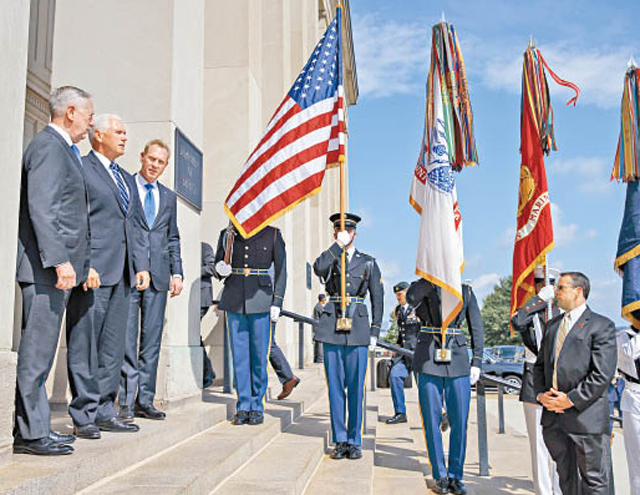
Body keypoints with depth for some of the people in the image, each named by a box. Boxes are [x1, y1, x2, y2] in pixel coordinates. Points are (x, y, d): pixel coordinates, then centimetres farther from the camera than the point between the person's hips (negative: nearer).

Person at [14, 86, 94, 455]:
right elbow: (42, 209, -19)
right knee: (37, 349, -6)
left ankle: (36, 427, 19)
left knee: (42, 349, 12)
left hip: (58, 267, 10)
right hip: (46, 268, -10)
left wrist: (80, 265, 20)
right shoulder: (48, 146, -9)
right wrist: (60, 261, -24)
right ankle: (30, 433, 1)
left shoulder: (63, 149, 22)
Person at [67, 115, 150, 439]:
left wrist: (142, 265, 10)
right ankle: (83, 416, 5)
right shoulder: (80, 169, -1)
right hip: (92, 271, -8)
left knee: (113, 346, 10)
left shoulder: (126, 179, 23)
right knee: (84, 345, -2)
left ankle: (104, 412, 18)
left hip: (121, 274, 8)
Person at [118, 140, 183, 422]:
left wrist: (177, 273, 9)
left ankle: (145, 401, 12)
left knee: (152, 339, 5)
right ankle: (127, 401, 2)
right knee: (126, 338, -5)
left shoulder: (169, 196, 18)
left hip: (158, 275, 4)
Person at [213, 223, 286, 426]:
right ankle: (243, 407, 13)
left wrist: (277, 302, -3)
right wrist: (221, 270, -12)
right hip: (234, 300, 2)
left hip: (260, 300, -2)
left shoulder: (272, 234, 3)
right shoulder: (227, 234, 8)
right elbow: (217, 269, 13)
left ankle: (257, 407, 14)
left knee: (259, 354, 2)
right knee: (239, 353, 4)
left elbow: (281, 269, 3)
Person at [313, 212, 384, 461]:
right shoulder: (329, 258, 10)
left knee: (356, 387, 2)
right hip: (332, 326, 0)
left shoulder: (368, 262, 11)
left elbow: (377, 298, 10)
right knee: (335, 385, 3)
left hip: (358, 327, 0)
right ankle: (339, 440, 13)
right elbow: (318, 268, -16)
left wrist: (375, 331, 4)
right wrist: (339, 245, -13)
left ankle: (354, 441, 13)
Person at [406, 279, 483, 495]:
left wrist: (476, 362, 5)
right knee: (432, 419, 2)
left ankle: (455, 475, 17)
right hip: (429, 359, -2)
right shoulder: (424, 287, 3)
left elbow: (477, 328, 11)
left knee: (460, 420, 2)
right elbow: (411, 298, -23)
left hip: (457, 359, 2)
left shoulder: (466, 290, 10)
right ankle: (440, 476, 16)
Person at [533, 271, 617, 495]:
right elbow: (539, 365, 18)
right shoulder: (553, 324, 16)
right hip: (553, 417, 7)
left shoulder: (602, 326, -5)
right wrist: (540, 394, 1)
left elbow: (603, 374, -14)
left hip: (586, 416, -6)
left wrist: (571, 399, -16)